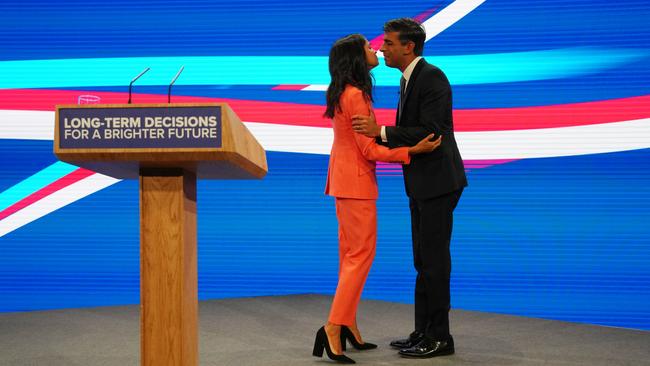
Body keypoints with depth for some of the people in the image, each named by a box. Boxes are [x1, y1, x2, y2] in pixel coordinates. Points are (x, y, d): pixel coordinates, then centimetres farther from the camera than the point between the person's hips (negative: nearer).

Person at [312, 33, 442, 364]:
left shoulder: (343, 92, 12)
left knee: (351, 254, 12)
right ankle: (333, 329, -10)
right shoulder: (356, 95, -18)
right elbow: (369, 150, -19)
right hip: (356, 180, -10)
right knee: (361, 255, -7)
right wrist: (413, 151, -23)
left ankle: (348, 326, 17)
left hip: (344, 178, 10)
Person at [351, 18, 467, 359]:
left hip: (437, 182, -10)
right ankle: (423, 332, 20)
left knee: (434, 259, -4)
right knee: (424, 260, 13)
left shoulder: (432, 77, -16)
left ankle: (439, 336, 3)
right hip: (421, 183, 10)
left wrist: (380, 132, -26)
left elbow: (431, 132, -23)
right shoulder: (409, 79, 15)